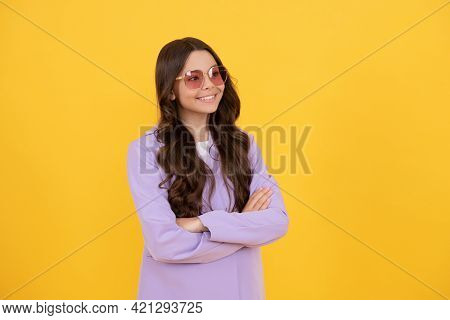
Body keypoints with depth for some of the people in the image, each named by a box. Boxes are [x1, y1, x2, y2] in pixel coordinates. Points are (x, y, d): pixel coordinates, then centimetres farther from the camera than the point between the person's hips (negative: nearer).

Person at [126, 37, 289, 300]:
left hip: (240, 288, 3)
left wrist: (203, 223, -22)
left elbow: (278, 220, -12)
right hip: (174, 292, -2)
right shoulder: (146, 150, -14)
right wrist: (245, 225, -15)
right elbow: (164, 244, -21)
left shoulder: (243, 143, -4)